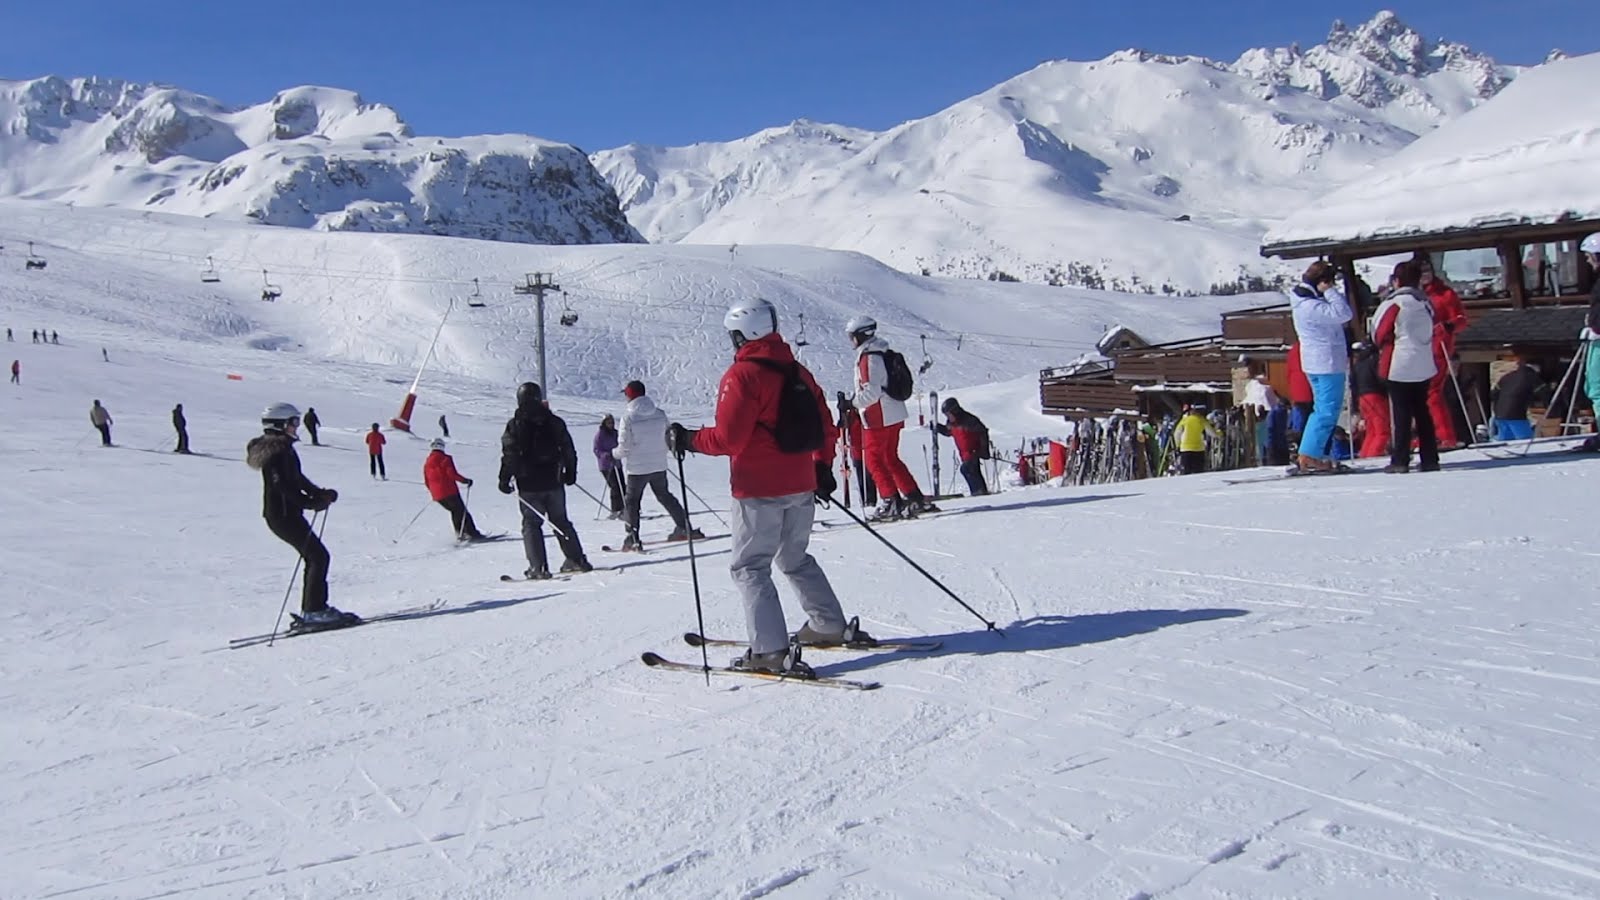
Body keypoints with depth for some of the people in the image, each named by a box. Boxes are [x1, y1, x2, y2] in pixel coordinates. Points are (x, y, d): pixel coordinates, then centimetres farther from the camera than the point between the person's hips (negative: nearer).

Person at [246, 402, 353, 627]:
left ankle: (310, 610, 15)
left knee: (313, 557, 12)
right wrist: (312, 503, -24)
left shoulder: (284, 449, 14)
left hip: (288, 514, 10)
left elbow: (297, 478, 20)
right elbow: (283, 487, -24)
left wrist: (320, 493, 7)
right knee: (318, 556, -9)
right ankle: (315, 610, -8)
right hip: (283, 516, -10)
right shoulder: (277, 453, -18)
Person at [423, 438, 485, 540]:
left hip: (437, 496, 6)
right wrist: (465, 480, -6)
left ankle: (460, 533, 15)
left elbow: (426, 481, 16)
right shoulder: (445, 459, -7)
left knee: (455, 511, 20)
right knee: (462, 512, -2)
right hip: (449, 492, -6)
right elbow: (452, 474, -16)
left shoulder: (427, 463, 13)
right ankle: (473, 533, -8)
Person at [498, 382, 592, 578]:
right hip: (553, 482, 3)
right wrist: (570, 472, 21)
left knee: (531, 524, 3)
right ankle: (577, 560, 13)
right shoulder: (554, 422, 3)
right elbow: (568, 450, 8)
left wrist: (504, 480, -1)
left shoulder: (515, 425, -8)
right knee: (560, 521, 14)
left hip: (529, 485, -3)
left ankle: (538, 567, -4)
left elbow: (509, 455, -9)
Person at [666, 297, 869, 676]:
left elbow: (727, 438, -18)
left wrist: (688, 439, -5)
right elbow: (825, 427, 14)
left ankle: (771, 651, -7)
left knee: (749, 567, 0)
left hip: (759, 491, -8)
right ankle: (831, 625, 29)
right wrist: (822, 467, 24)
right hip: (801, 486, 8)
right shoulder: (796, 370, 10)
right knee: (795, 559, 24)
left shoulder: (741, 374, -13)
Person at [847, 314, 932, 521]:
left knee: (874, 460, -1)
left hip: (878, 418, -9)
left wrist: (852, 403, -12)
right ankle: (915, 498, 16)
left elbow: (871, 392, -24)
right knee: (891, 458, 16)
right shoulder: (883, 353, 12)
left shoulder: (868, 357, -17)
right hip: (894, 415, 9)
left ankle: (891, 503, -3)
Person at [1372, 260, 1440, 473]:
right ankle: (1430, 459, 13)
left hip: (1399, 367, -6)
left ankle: (1400, 461, -3)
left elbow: (1379, 333, -8)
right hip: (1424, 366, 6)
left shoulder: (1395, 303, -13)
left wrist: (1383, 347, 11)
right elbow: (1429, 333, 13)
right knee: (1422, 412, 12)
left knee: (1401, 414, -3)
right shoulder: (1426, 304, 8)